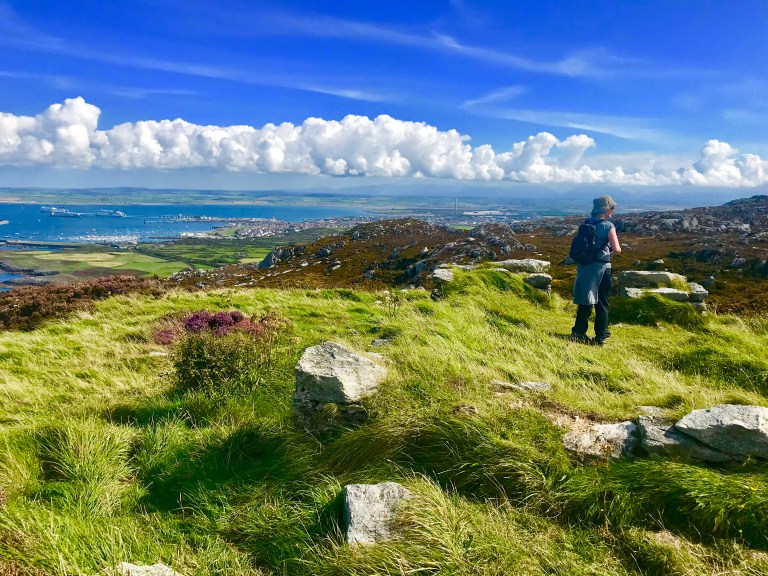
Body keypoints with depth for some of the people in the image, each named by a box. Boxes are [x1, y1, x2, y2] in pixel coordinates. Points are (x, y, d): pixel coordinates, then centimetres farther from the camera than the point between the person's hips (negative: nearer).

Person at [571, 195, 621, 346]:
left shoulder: (586, 223, 6)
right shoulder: (608, 226, -11)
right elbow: (616, 249, -15)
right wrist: (616, 248, 6)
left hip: (584, 265, 5)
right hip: (601, 267, -5)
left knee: (585, 301, 15)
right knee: (601, 303, 6)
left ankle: (578, 333, 19)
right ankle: (600, 337, 11)